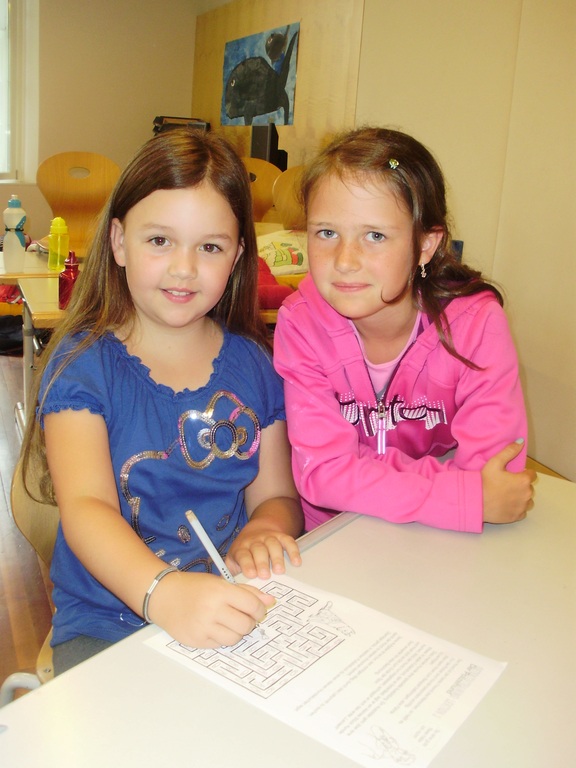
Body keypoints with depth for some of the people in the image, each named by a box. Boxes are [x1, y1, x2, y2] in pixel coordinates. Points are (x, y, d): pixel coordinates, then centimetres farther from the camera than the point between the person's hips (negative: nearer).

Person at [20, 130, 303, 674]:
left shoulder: (251, 364, 5)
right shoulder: (82, 364, -7)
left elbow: (278, 495, 7)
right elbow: (85, 509, -20)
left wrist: (261, 532, -17)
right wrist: (163, 592, -39)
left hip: (236, 615, 3)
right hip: (106, 624, -3)